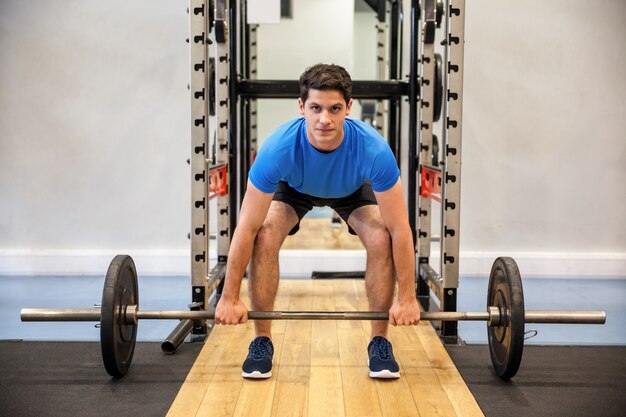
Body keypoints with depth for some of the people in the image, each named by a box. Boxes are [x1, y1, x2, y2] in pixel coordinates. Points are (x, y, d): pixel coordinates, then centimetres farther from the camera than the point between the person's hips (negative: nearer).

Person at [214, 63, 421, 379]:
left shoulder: (373, 149, -42)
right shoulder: (278, 149, -41)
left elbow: (399, 229, -34)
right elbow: (247, 228, -34)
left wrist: (407, 298, -30)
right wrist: (229, 298, -29)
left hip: (352, 189, 0)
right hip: (295, 187, 0)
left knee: (382, 240, -25)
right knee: (264, 238, -26)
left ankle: (379, 342, -6)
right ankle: (262, 341, -7)